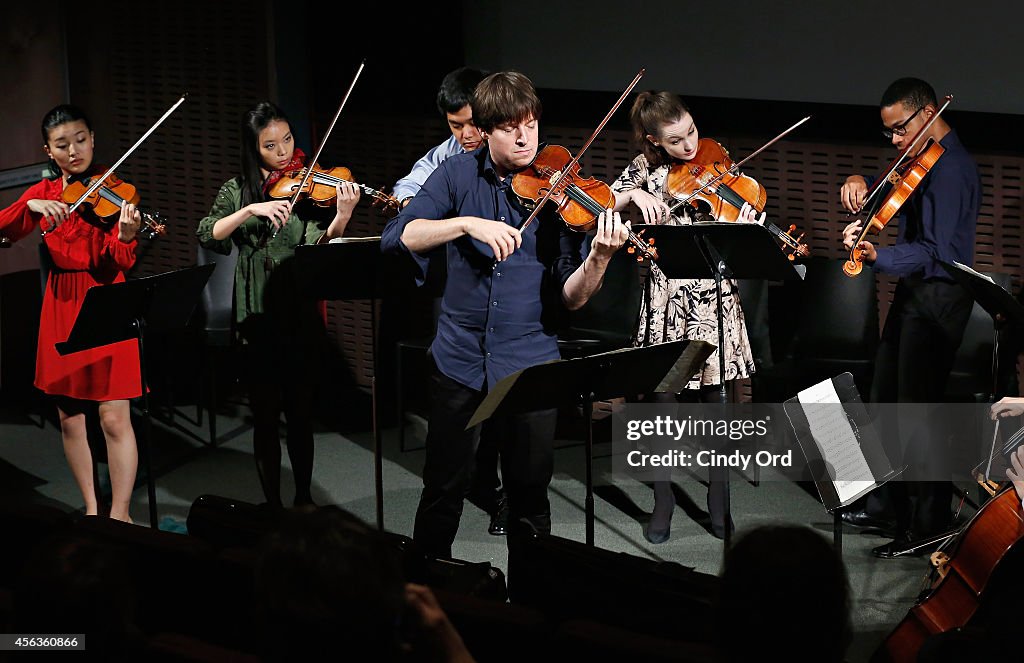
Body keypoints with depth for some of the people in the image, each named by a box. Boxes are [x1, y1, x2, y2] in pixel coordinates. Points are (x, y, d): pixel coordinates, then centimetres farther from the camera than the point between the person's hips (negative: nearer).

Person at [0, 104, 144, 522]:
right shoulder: (43, 193, 10)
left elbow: (120, 263, -15)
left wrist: (125, 236, -37)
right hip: (61, 308, 5)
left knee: (114, 418, -9)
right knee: (69, 418, 8)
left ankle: (119, 516, -2)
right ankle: (91, 509, 21)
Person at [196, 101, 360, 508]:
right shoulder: (238, 189, 4)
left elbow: (316, 248, -12)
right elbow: (207, 235, -11)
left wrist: (341, 219, -31)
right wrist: (252, 209, -24)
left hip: (300, 316, 0)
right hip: (257, 317, 0)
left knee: (300, 411, 8)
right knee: (266, 414, 3)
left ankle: (303, 498, 23)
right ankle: (272, 504, 13)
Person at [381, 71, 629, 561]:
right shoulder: (457, 176, 0)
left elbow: (570, 298, -6)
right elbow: (397, 237, -12)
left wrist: (600, 258, -25)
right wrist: (468, 223, -23)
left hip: (530, 361, 0)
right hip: (460, 356, 0)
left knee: (530, 496, 6)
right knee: (443, 489, 7)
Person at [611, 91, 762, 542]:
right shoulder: (647, 168, 3)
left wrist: (746, 229, -25)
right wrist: (633, 195, -21)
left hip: (713, 297, 0)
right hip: (665, 298, 1)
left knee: (713, 400, 3)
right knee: (662, 398, 1)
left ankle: (719, 505, 14)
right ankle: (663, 504, 15)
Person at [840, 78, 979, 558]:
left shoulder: (950, 170, -22)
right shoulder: (917, 160, 10)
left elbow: (934, 253, -29)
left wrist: (876, 257, -42)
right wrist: (858, 187, -4)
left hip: (937, 298, -11)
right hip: (913, 293, 11)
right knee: (886, 400, 19)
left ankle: (927, 526, -1)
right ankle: (887, 504, 32)